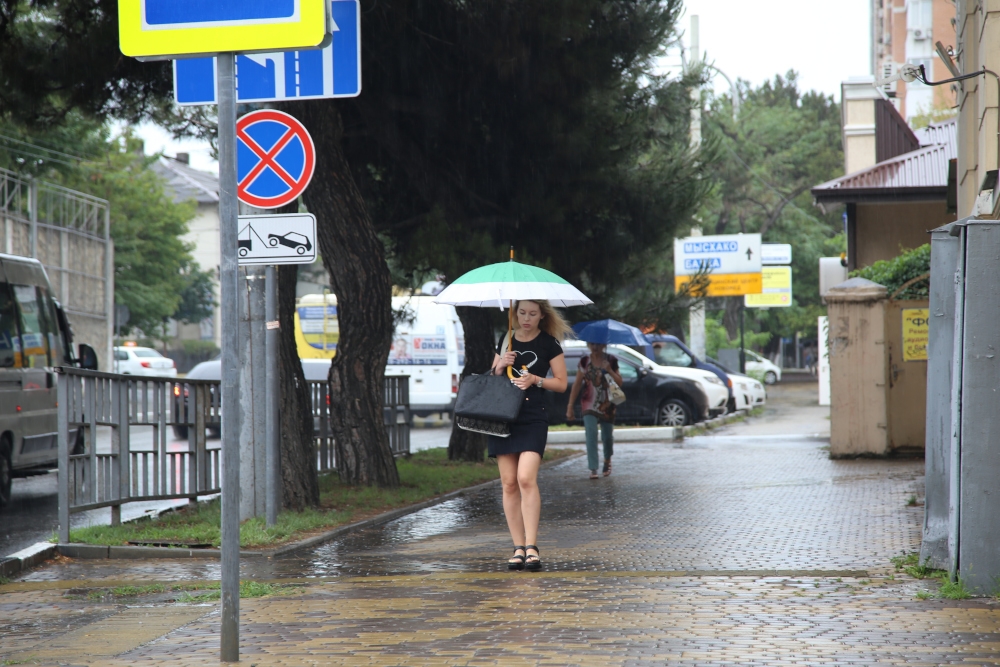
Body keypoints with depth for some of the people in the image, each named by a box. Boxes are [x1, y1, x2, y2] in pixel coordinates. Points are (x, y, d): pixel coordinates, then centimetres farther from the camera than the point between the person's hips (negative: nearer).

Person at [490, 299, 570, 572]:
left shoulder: (549, 343, 2)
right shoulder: (506, 340, 13)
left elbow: (561, 383, 3)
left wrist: (535, 380, -12)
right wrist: (500, 365, -2)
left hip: (533, 419, -4)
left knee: (526, 478, -19)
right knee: (509, 483, 0)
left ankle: (531, 547, -17)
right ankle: (518, 548, 5)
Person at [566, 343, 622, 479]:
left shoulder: (611, 360, 1)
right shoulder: (584, 362, 0)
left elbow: (619, 383, 0)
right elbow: (577, 385, 1)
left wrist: (609, 370, -18)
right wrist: (570, 407, -2)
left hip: (607, 405, 1)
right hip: (590, 405, -1)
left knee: (607, 436, 8)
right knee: (591, 434, -16)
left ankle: (607, 460, 38)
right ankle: (593, 469, -17)